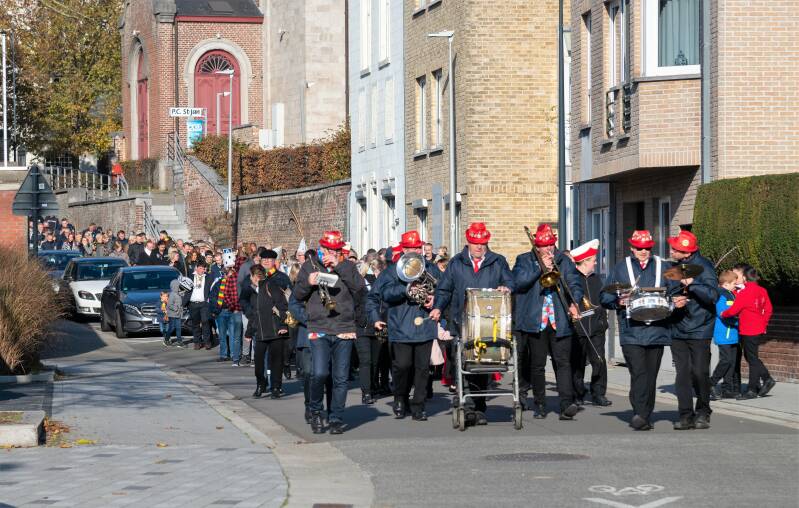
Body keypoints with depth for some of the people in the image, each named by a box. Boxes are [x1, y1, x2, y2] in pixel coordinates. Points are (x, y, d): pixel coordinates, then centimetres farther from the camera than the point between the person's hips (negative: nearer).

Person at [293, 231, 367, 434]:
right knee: (320, 373, -16)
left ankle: (336, 419, 13)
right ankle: (316, 411, 7)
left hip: (344, 330, 1)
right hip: (318, 329, -1)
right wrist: (308, 283, -9)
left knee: (341, 378, 2)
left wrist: (339, 267, -11)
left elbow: (360, 288, -7)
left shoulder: (347, 266, 9)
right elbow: (297, 294, 12)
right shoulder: (310, 266, 9)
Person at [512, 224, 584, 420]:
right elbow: (518, 282, -9)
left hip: (560, 322, 0)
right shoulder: (525, 261, 8)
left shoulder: (564, 261, 13)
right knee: (537, 365, 5)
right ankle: (539, 404, 16)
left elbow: (574, 284, 5)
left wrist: (574, 303, -14)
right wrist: (541, 268, -13)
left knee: (563, 362, -10)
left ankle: (566, 404, -17)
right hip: (534, 322, 0)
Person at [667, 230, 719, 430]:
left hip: (699, 329, -5)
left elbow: (713, 295, -18)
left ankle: (703, 412, 13)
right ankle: (686, 415, 4)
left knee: (699, 372, -4)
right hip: (678, 329, 5)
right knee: (682, 373, 1)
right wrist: (673, 301, -1)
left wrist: (692, 284, -27)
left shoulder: (703, 267, -9)